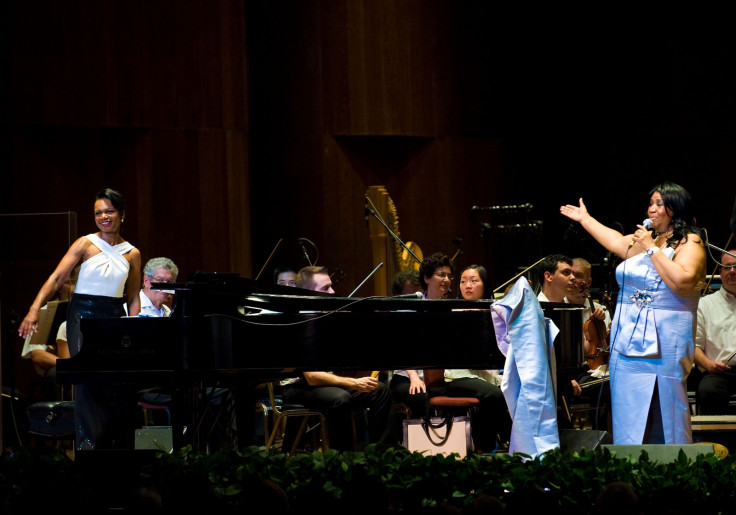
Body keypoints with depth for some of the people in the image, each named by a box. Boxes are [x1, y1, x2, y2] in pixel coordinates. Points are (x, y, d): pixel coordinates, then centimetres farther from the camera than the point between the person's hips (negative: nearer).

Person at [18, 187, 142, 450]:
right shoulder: (86, 244, 1)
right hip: (84, 314, -3)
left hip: (115, 318, 3)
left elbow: (133, 299, 14)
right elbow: (56, 278, -7)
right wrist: (34, 310, -19)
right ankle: (88, 444, -14)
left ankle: (119, 446, 6)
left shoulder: (132, 254, 10)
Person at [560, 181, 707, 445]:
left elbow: (682, 282, -23)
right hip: (628, 341, 7)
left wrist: (652, 249, -15)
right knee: (630, 416, 5)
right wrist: (584, 219, 49)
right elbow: (615, 241, 37)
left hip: (663, 344, -7)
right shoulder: (642, 240, 17)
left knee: (666, 413, -8)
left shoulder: (689, 243, -6)